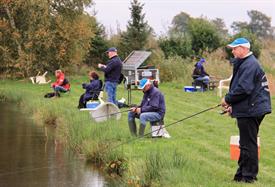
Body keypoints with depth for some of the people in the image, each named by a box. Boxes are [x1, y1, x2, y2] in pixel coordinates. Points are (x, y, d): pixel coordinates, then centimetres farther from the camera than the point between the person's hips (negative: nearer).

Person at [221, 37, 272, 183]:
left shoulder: (250, 65, -18)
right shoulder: (244, 63, 17)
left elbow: (243, 89, -25)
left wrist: (228, 99, -12)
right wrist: (232, 104, 13)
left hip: (250, 111, -11)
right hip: (247, 110, 11)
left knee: (248, 144, -4)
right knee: (246, 144, 16)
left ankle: (249, 176, 2)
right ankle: (242, 174, 23)